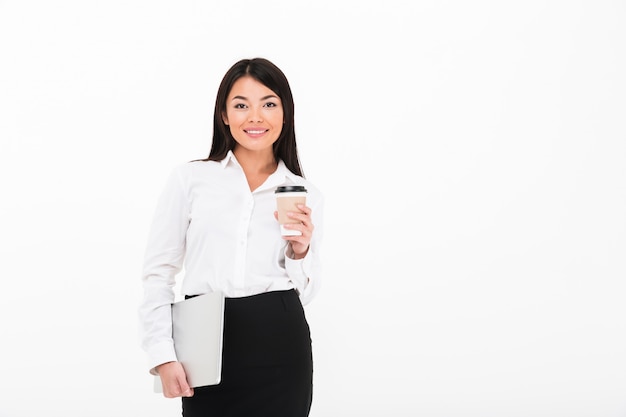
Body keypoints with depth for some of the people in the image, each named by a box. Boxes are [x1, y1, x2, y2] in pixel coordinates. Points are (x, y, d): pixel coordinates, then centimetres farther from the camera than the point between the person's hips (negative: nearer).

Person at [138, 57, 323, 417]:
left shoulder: (307, 195, 9)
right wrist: (163, 355, -6)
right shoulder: (189, 178, 3)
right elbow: (158, 271, 2)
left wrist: (300, 251, -6)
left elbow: (305, 292, 13)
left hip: (280, 347, 1)